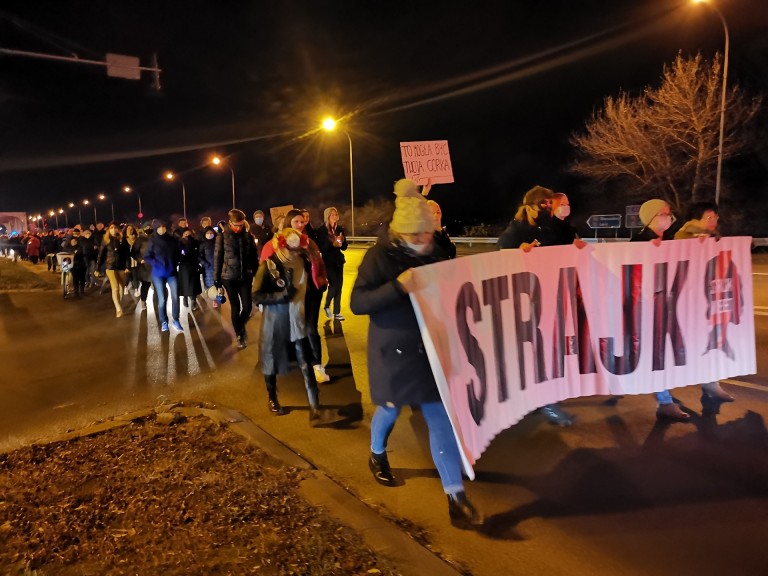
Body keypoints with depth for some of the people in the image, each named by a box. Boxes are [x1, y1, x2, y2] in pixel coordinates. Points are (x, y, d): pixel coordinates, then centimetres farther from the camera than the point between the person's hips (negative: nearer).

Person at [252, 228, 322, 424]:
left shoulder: (302, 263, -3)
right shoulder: (269, 265, -12)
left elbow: (309, 288, 11)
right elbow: (257, 296, -14)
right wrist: (282, 295, -24)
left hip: (298, 321, 2)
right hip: (275, 322, -2)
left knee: (306, 365, -1)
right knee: (272, 361, 15)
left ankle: (314, 406, 4)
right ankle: (272, 399, 37)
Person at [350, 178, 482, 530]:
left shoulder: (437, 253, 0)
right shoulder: (380, 256, -13)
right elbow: (357, 303, -19)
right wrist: (397, 286, -31)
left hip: (431, 349, 3)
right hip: (393, 350, -3)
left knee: (441, 417, 1)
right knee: (391, 408, 19)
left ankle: (456, 498, 8)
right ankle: (377, 456, 52)